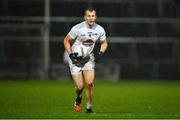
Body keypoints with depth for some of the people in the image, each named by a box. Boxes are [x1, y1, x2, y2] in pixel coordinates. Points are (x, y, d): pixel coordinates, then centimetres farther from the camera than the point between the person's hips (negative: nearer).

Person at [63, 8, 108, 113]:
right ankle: (78, 98, 28)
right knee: (80, 86, -8)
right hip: (75, 59, -2)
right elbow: (66, 41, -4)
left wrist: (101, 53, -5)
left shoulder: (100, 30, -5)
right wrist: (71, 54, -16)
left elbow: (104, 43, 13)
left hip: (89, 58, 2)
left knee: (90, 83, -15)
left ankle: (89, 107, 2)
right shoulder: (77, 28, -16)